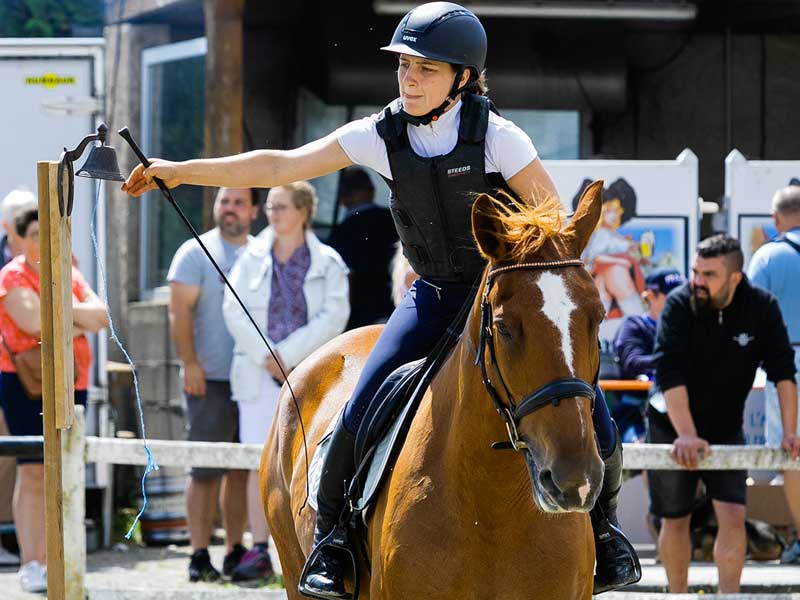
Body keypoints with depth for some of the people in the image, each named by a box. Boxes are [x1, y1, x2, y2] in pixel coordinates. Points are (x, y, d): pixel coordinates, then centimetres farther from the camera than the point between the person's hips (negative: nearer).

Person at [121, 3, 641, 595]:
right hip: (434, 297, 2)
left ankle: (603, 525, 14)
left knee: (592, 425, -15)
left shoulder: (498, 137, -16)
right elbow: (279, 167, -6)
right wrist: (179, 172, -10)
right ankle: (330, 540, 4)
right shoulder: (383, 135, -7)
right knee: (363, 410, -17)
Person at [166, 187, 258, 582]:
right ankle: (199, 556, -7)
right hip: (211, 380, -5)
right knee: (206, 470, -8)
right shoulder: (196, 253, -1)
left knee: (243, 469, 8)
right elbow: (180, 311, -8)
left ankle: (235, 552, 15)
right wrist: (190, 364, -16)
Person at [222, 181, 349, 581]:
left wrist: (287, 355, -13)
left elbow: (334, 316, -6)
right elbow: (235, 312, 2)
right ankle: (259, 551, -2)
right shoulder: (252, 259, 9)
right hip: (260, 377, 2)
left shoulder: (328, 263, 3)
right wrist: (266, 358, -10)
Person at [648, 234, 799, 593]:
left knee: (733, 516, -13)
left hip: (726, 429, 1)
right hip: (672, 428, -1)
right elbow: (670, 375, -28)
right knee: (675, 520, 7)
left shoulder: (762, 308, -13)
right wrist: (687, 436, -38)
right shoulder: (679, 305, -20)